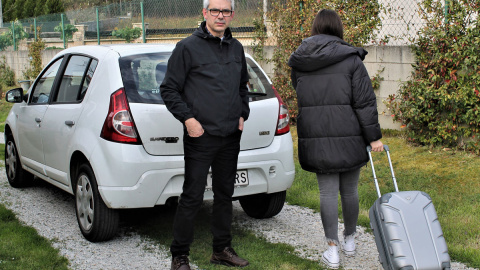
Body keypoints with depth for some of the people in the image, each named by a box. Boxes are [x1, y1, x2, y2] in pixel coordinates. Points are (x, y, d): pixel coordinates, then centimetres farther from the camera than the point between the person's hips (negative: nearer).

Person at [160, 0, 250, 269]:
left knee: (225, 194, 14)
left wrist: (243, 114, 11)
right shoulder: (188, 47, -6)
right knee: (192, 197, -4)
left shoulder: (236, 48, 12)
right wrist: (188, 118, -14)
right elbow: (169, 89, -4)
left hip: (231, 137, 6)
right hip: (200, 136, -6)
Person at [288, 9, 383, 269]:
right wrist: (373, 136, -4)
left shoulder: (299, 62, 4)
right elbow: (365, 102, -8)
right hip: (349, 137, -1)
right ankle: (350, 240, 30)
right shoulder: (351, 59, -6)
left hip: (316, 138, 2)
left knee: (328, 192, 6)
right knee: (349, 190, 14)